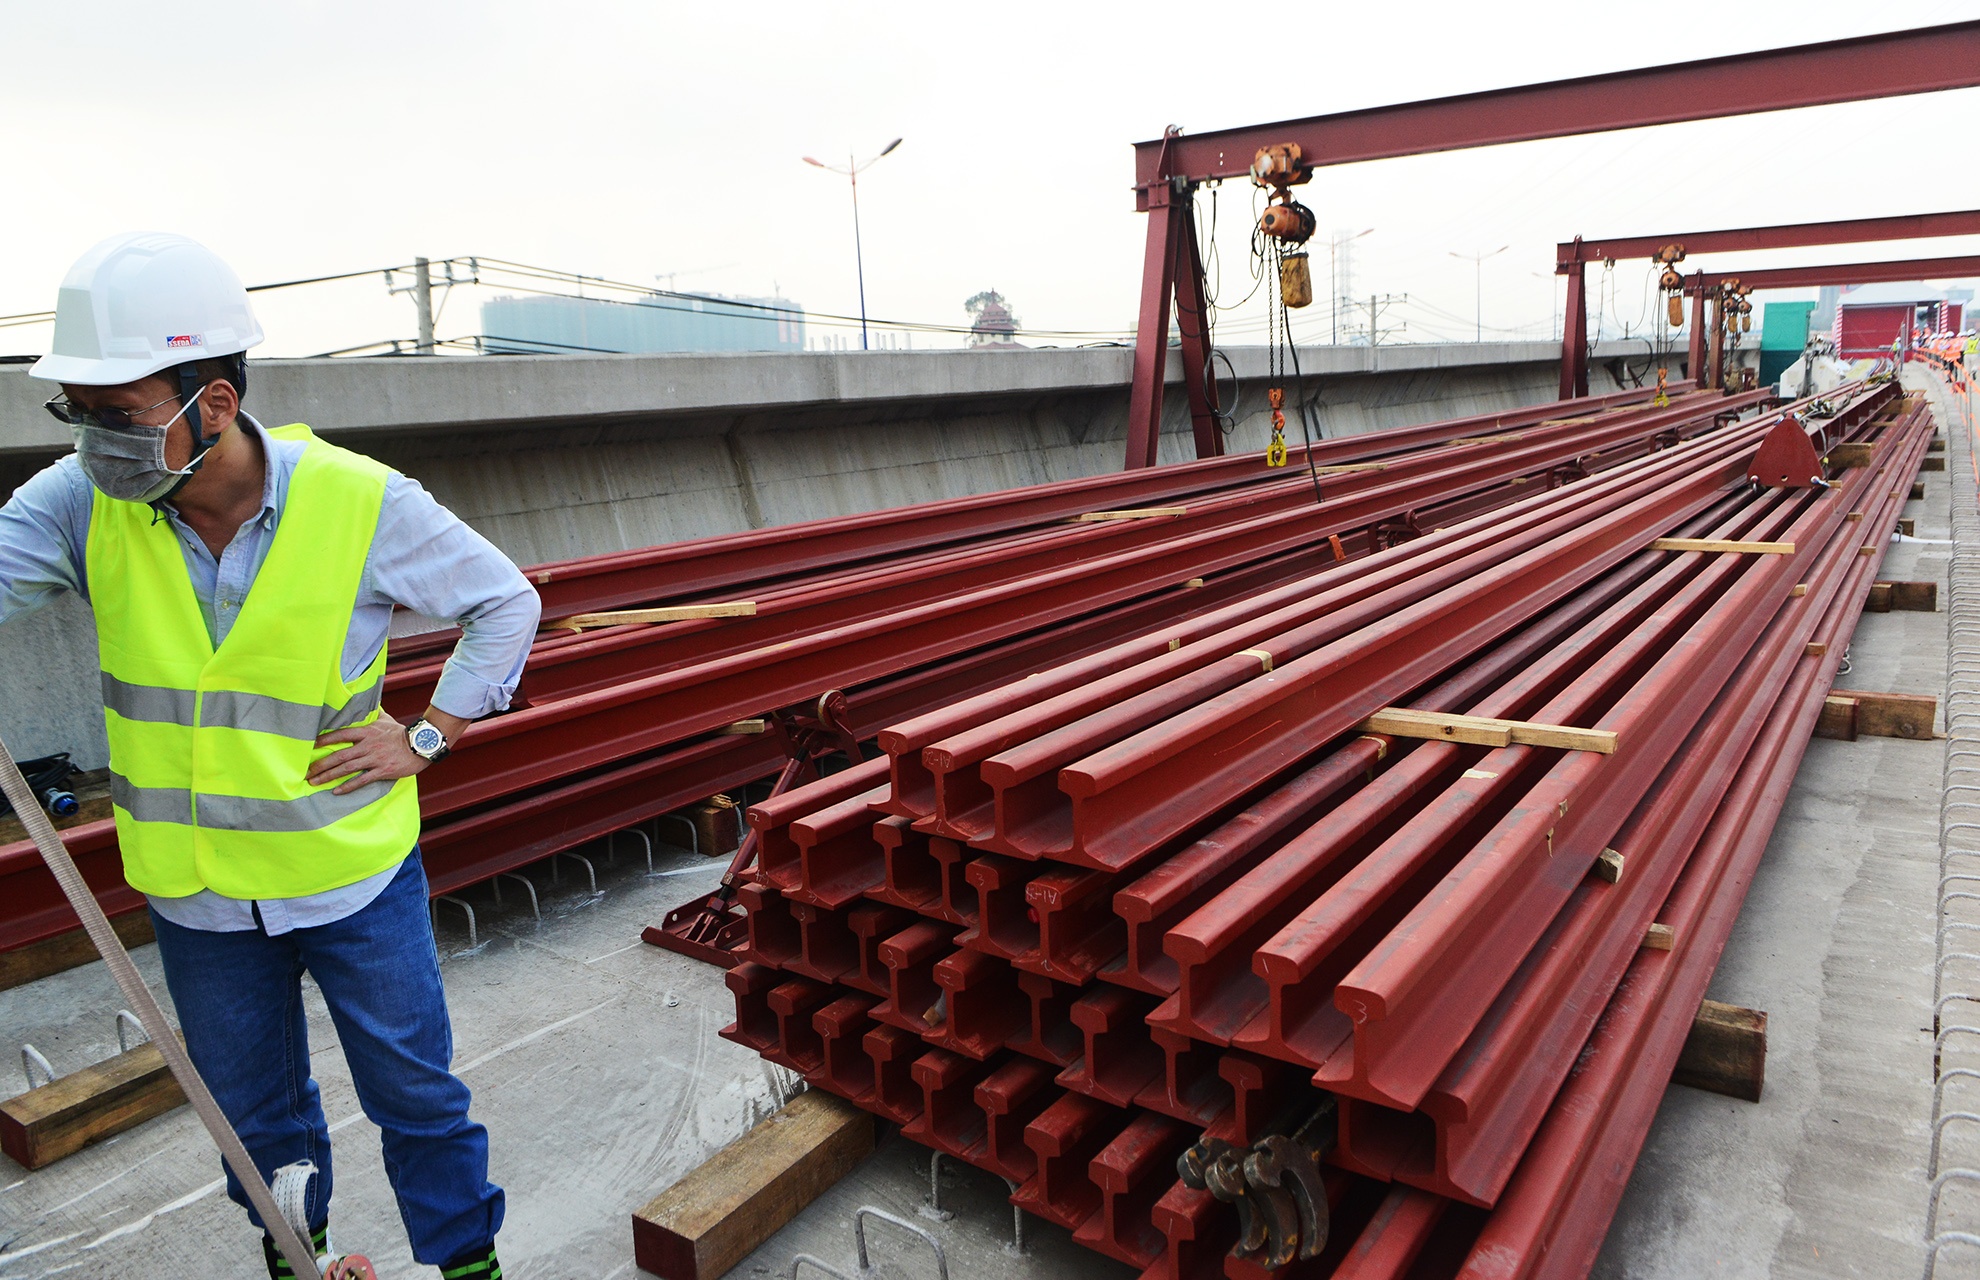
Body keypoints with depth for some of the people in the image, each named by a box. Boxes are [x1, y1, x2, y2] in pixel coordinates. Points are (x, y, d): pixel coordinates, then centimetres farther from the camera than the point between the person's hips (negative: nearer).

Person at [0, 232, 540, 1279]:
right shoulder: (84, 503, -9)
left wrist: (427, 735, -10)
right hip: (196, 889, 3)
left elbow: (507, 603, -7)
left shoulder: (359, 502, -18)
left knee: (415, 1093, 13)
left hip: (352, 876, -3)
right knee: (254, 1113, 23)